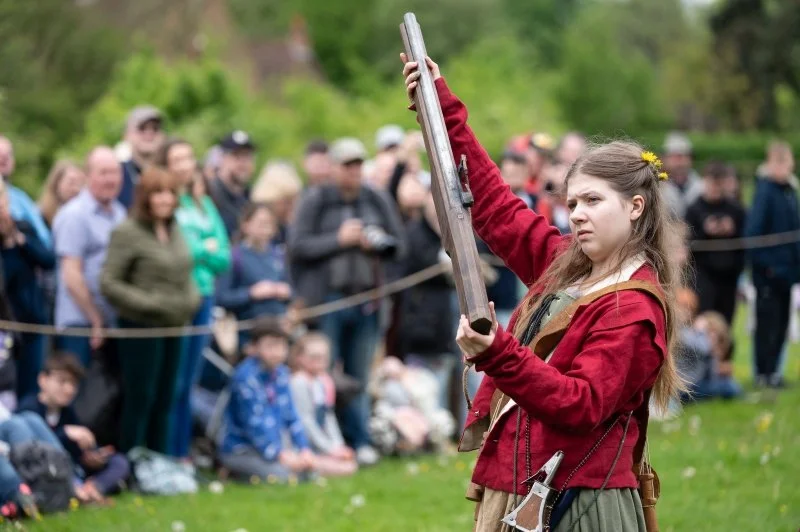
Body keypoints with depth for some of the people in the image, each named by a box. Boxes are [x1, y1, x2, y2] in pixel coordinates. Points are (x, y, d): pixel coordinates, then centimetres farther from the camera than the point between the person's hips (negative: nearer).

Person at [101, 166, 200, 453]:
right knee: (139, 400, -2)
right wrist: (150, 304, -17)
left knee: (165, 401, 12)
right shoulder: (127, 232, -12)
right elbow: (109, 282, -15)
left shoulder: (174, 230, 10)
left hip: (174, 327, 7)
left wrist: (191, 299, 3)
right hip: (141, 328, -7)